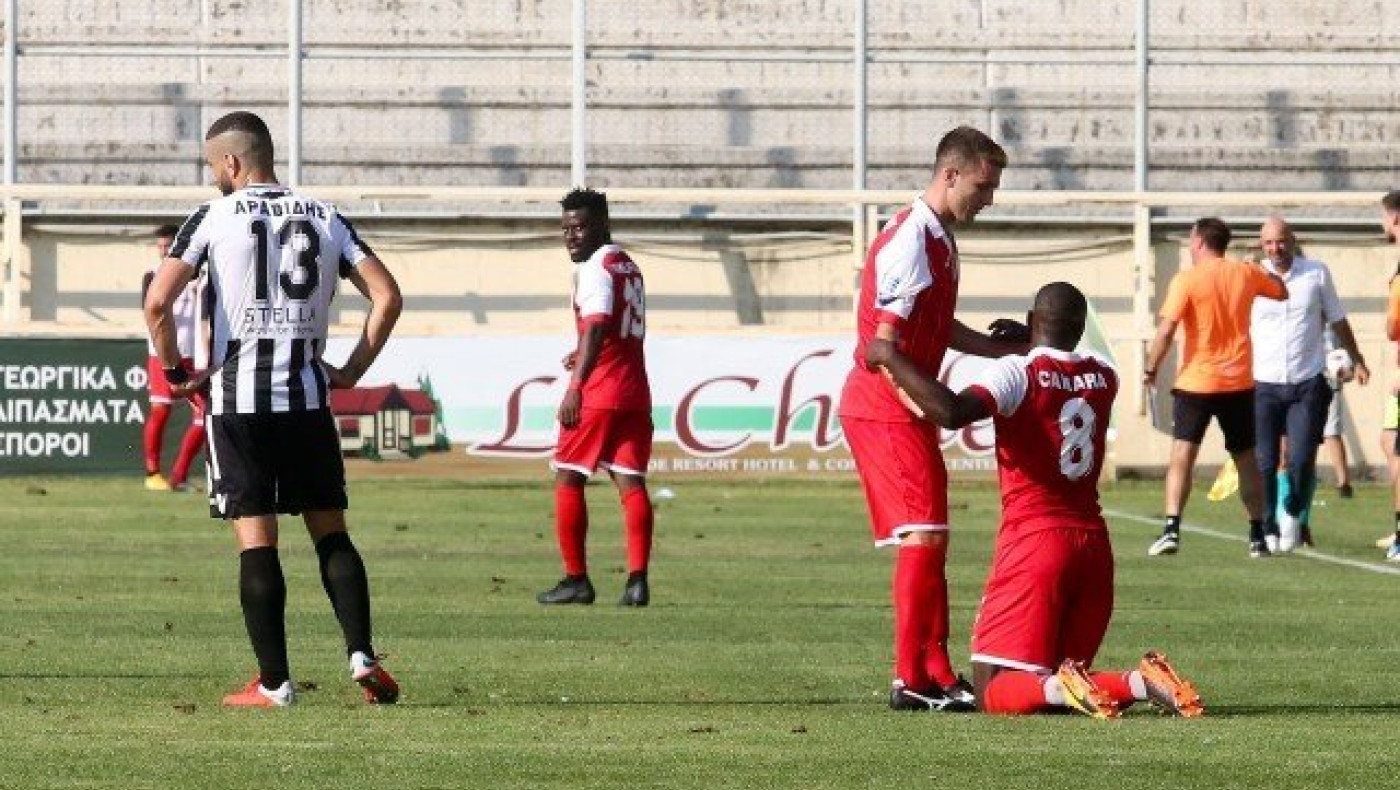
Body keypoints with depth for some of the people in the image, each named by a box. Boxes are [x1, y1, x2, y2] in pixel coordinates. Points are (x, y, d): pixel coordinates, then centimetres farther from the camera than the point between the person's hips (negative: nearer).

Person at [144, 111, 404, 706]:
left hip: (237, 398, -3)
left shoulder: (215, 216, -2)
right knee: (330, 530, 12)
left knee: (255, 540, -1)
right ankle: (361, 653, -3)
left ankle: (273, 682, -3)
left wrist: (176, 372, 2)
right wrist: (351, 371, 10)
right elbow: (387, 296, 3)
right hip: (308, 396, 3)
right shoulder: (324, 218, 9)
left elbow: (157, 303, -12)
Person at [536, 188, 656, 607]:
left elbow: (596, 328, -23)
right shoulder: (629, 267, 18)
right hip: (635, 392, 8)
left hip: (597, 395, -8)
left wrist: (576, 387, -30)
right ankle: (637, 579, -9)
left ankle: (576, 580, 3)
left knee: (567, 479, 3)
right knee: (630, 481, 2)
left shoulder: (595, 269, -10)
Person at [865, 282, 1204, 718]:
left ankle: (1061, 689, -34)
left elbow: (951, 412, -26)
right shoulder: (1103, 375, 9)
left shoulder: (1016, 372, -9)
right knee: (1064, 677, 14)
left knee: (993, 691, -2)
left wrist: (891, 359, -15)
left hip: (1034, 540, -5)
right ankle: (1140, 682, -17)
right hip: (1093, 541, 5)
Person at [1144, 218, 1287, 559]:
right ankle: (1258, 536, 14)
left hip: (1196, 382, -4)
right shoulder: (1245, 274, 4)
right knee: (1246, 459, 13)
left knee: (1182, 455, -4)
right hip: (1239, 383, 4)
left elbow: (1166, 330, -15)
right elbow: (1281, 291, 22)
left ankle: (1172, 530, -17)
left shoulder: (1186, 280, -9)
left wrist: (1151, 369, -5)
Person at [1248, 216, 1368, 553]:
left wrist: (1357, 361, 24)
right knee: (1264, 463, -3)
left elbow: (1337, 320, 17)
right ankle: (1269, 529, 12)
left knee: (1301, 461, -9)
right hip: (1263, 386, 0)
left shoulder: (1316, 273, 4)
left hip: (1308, 385, 0)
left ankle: (1293, 513, 18)